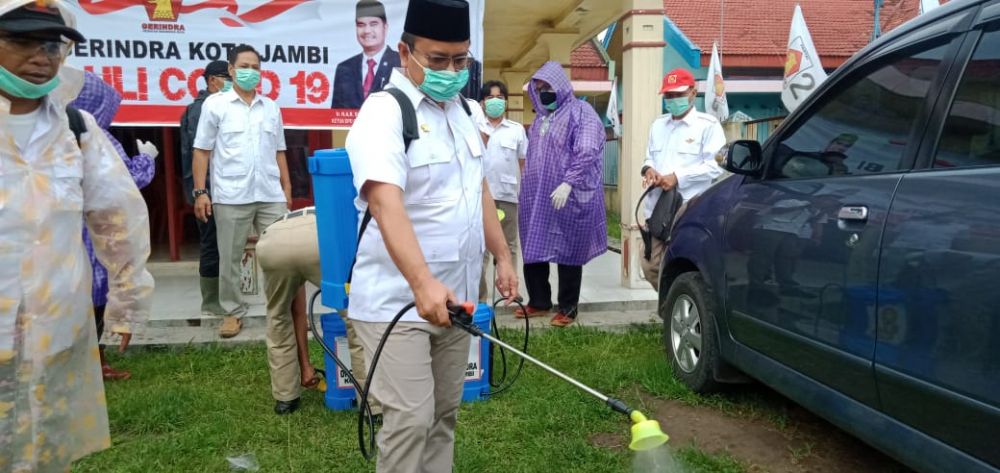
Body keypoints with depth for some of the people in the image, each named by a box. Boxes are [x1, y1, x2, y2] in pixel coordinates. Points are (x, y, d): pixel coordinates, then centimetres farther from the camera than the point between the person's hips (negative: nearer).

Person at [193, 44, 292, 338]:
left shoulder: (271, 108, 14)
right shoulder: (215, 105, 3)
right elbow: (202, 151, 1)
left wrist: (287, 188, 12)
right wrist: (200, 192, -6)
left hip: (271, 195, 3)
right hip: (230, 196, -3)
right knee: (229, 258, 5)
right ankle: (233, 312, 18)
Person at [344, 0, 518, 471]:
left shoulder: (461, 109, 10)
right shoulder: (384, 112, -16)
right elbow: (387, 204, -30)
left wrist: (503, 255, 15)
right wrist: (422, 282, -42)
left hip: (454, 295, 8)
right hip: (397, 302, -7)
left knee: (444, 413, 16)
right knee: (410, 420, -6)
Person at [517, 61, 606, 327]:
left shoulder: (581, 113, -5)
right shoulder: (540, 118, 18)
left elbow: (586, 153, -16)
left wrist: (568, 183, -25)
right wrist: (526, 191, 18)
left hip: (568, 199, -7)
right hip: (536, 199, 7)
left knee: (567, 252, 1)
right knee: (533, 250, 8)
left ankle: (568, 308, 11)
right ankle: (538, 301, 22)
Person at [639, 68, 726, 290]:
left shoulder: (708, 125, 1)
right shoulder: (658, 125, 23)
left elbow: (714, 165, -8)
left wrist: (678, 177, -15)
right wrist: (648, 169, 1)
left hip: (690, 209, -6)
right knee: (650, 265, 6)